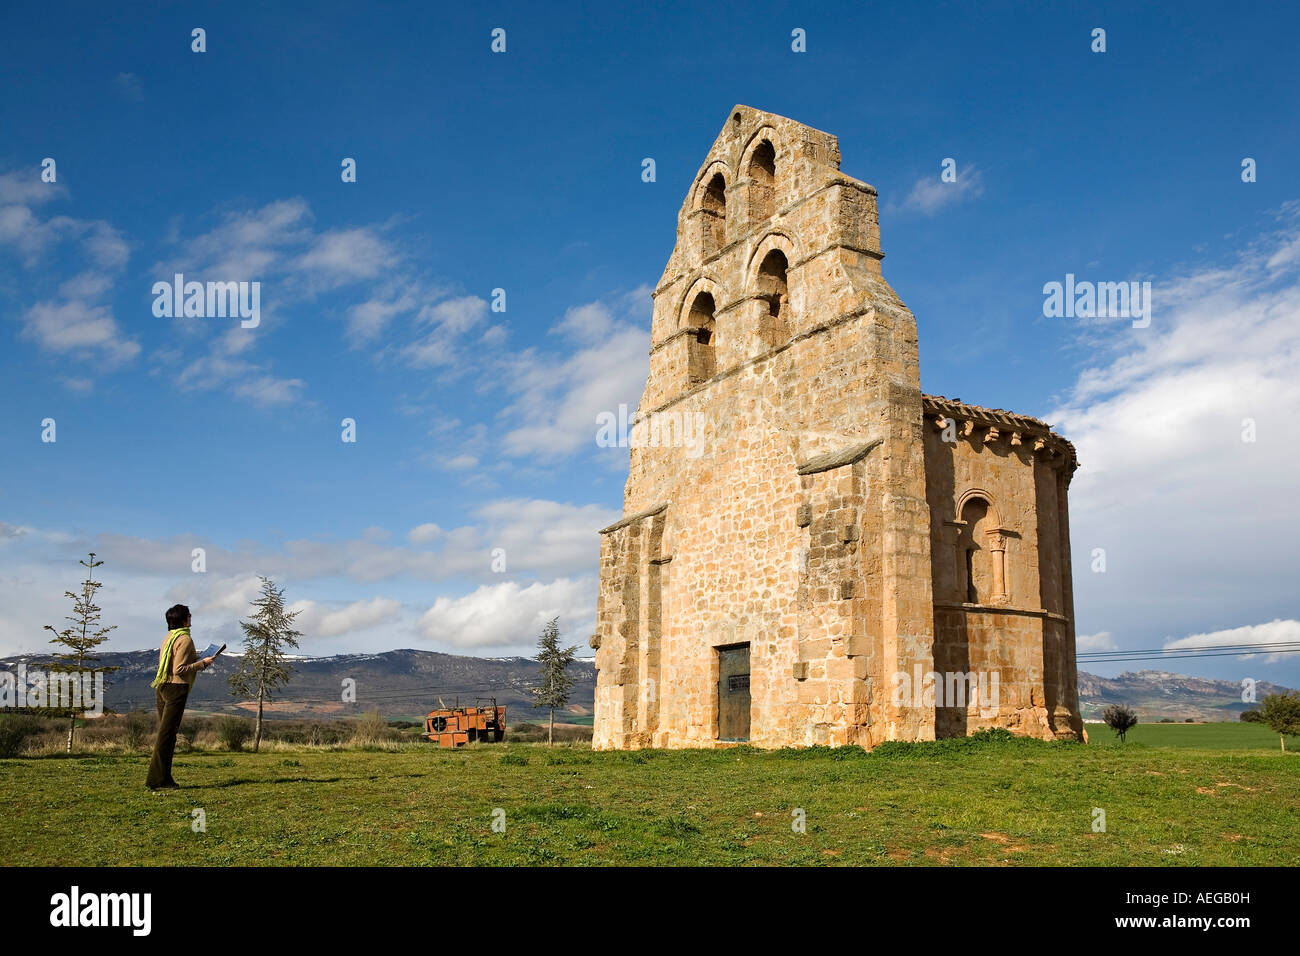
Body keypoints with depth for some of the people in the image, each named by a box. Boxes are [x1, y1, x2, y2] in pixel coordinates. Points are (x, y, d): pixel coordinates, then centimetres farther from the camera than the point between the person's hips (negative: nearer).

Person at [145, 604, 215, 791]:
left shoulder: (168, 638, 15)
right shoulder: (185, 639, -11)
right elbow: (179, 670, -17)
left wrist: (193, 660, 22)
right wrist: (202, 663, -8)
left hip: (162, 687, 9)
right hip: (176, 687, -9)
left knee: (164, 733, 12)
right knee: (167, 734, -6)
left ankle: (162, 778, 14)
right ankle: (157, 779, -5)